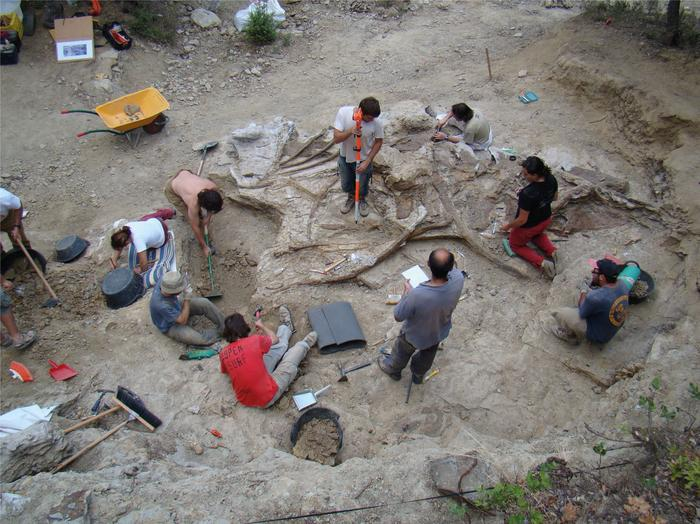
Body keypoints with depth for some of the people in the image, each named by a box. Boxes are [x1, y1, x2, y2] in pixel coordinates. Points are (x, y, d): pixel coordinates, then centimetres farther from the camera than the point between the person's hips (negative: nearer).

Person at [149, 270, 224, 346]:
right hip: (171, 326, -7)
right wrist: (187, 299, -33)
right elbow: (183, 321, -30)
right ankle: (220, 333, 3)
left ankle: (223, 325, 2)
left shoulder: (164, 282, -26)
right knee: (199, 339, -23)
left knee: (204, 303, -11)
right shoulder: (161, 305, -42)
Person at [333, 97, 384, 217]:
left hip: (363, 159, -1)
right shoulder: (343, 112, -27)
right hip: (345, 157, 1)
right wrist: (350, 131, -44)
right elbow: (336, 139, -25)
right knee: (345, 185, 23)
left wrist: (367, 162, -16)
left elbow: (379, 142, -11)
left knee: (362, 186, 20)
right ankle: (351, 197, 55)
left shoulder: (377, 122, -28)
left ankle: (362, 200, 53)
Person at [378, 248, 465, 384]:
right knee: (427, 356, 36)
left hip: (414, 336, -4)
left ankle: (393, 369, 63)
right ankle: (418, 375, 65)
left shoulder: (417, 295, -47)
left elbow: (398, 316, -25)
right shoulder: (458, 279, -35)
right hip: (439, 332, 4)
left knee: (402, 352, 31)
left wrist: (406, 292, -15)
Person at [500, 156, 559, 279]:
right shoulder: (551, 179, -19)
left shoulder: (527, 194, -40)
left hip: (528, 226, -7)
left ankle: (541, 263, 2)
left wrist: (508, 226, -10)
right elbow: (554, 197, 2)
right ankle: (552, 251, 16)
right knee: (536, 234, 40)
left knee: (516, 245, 23)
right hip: (546, 220, 7)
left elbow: (522, 220, -28)